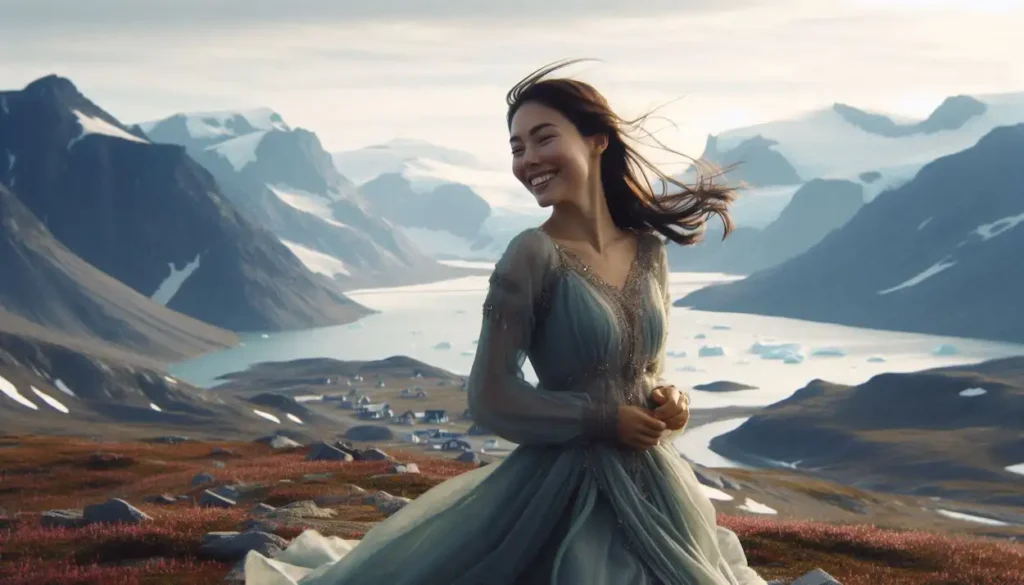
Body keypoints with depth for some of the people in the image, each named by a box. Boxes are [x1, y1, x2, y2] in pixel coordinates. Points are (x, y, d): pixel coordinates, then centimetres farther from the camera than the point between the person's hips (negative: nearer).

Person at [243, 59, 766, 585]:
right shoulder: (534, 255, -14)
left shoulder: (648, 250, 2)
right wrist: (603, 419, -15)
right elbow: (491, 399, -15)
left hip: (650, 482, 6)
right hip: (565, 490, -6)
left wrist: (667, 402, -5)